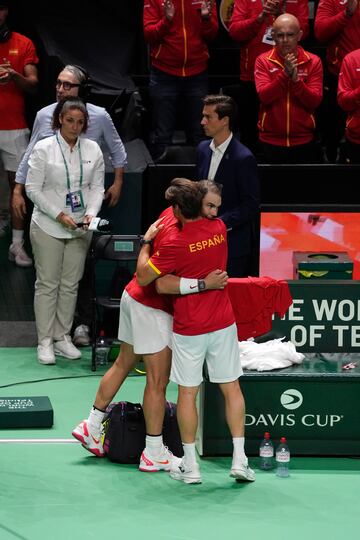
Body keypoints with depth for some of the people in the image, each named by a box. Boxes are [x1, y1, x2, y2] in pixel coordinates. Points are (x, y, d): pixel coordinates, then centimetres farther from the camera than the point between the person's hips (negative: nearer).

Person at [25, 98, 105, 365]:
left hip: (79, 228, 3)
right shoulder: (44, 148, -9)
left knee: (71, 284, 9)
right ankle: (45, 341, 8)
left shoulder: (93, 149, 2)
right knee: (47, 284, 1)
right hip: (48, 227, -3)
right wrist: (59, 215, -16)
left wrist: (91, 213, -12)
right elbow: (33, 189, -9)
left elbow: (97, 187, 6)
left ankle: (63, 337, 19)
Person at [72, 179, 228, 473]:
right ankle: (154, 454, 4)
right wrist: (204, 284, -36)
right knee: (158, 380, -3)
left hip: (135, 297, 10)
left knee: (123, 364, 21)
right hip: (152, 309, -10)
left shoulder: (172, 214, 0)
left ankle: (91, 426, 32)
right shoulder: (174, 234, -27)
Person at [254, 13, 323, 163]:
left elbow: (315, 101, -8)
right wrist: (284, 74, -25)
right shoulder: (263, 61, -1)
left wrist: (296, 79, -22)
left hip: (304, 141, 0)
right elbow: (264, 96, -14)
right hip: (271, 142, 0)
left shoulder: (313, 62, 0)